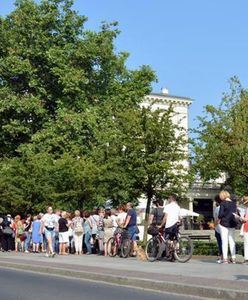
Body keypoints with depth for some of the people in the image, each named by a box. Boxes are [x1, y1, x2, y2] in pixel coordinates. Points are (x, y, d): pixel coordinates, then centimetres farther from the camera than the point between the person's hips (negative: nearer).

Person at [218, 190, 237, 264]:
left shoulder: (223, 203, -10)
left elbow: (221, 214, -15)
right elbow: (235, 213, 11)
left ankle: (225, 258, -2)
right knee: (232, 241, 10)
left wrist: (219, 220, 1)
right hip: (232, 224, 5)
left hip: (224, 223, -5)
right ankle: (233, 258, 10)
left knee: (224, 242, -1)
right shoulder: (234, 204, 6)